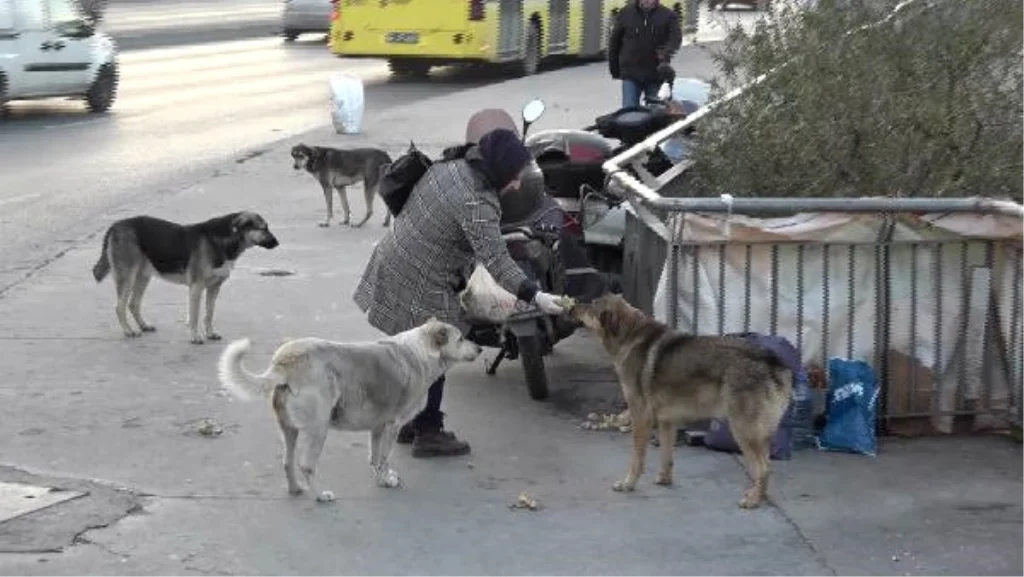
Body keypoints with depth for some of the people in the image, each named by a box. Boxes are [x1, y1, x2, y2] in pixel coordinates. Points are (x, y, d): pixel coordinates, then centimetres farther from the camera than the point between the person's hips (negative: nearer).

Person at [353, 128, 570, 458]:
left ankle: (412, 423, 32)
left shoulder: (448, 168, 3)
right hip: (420, 288, -10)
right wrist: (535, 296, -36)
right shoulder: (476, 204, -25)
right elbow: (496, 260, -32)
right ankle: (428, 434, 12)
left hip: (393, 267, 10)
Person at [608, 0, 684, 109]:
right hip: (631, 75, 0)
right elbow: (615, 41, 9)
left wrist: (666, 54, -36)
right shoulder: (626, 13, 4)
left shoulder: (668, 15, 0)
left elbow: (676, 37, -16)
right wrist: (614, 69, 9)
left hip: (656, 75, 0)